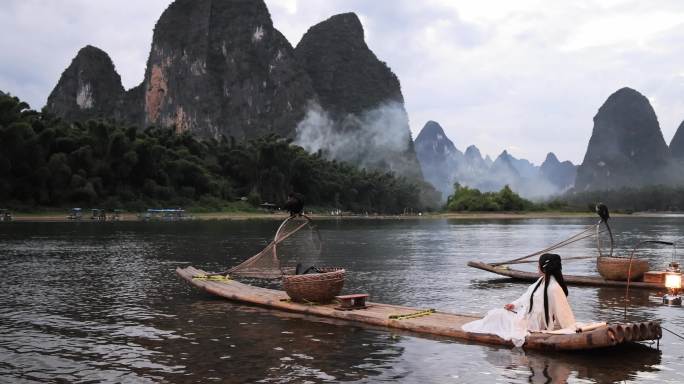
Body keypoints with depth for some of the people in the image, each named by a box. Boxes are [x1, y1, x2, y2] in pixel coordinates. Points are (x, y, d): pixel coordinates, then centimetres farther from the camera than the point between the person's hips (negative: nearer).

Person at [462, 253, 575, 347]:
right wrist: (514, 304, 7)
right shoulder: (542, 280, 1)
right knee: (496, 312, 10)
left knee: (497, 314, -4)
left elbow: (563, 310, -25)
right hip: (526, 316, 9)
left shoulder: (554, 288, -28)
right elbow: (528, 295, 13)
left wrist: (572, 328, -22)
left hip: (532, 324, -9)